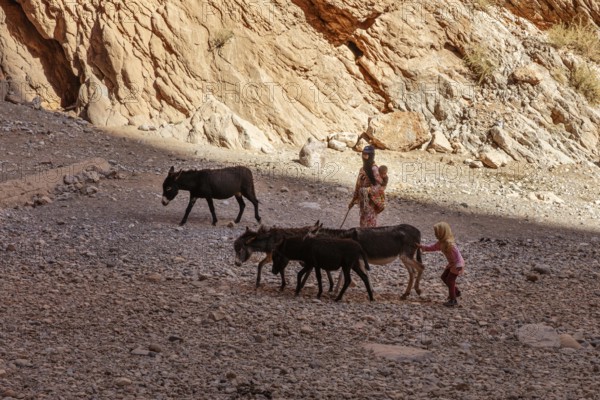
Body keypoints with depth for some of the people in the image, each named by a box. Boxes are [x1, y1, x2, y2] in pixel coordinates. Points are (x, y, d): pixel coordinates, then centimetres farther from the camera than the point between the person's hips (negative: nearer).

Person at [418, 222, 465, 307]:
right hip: (452, 263, 10)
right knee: (444, 277, 19)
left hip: (457, 264, -10)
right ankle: (456, 292, 34)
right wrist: (422, 246, 11)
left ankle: (453, 300, 7)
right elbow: (433, 247, 14)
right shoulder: (441, 242, 0)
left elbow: (457, 254, -30)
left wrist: (458, 266, -29)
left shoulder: (449, 243, -30)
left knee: (450, 280, -5)